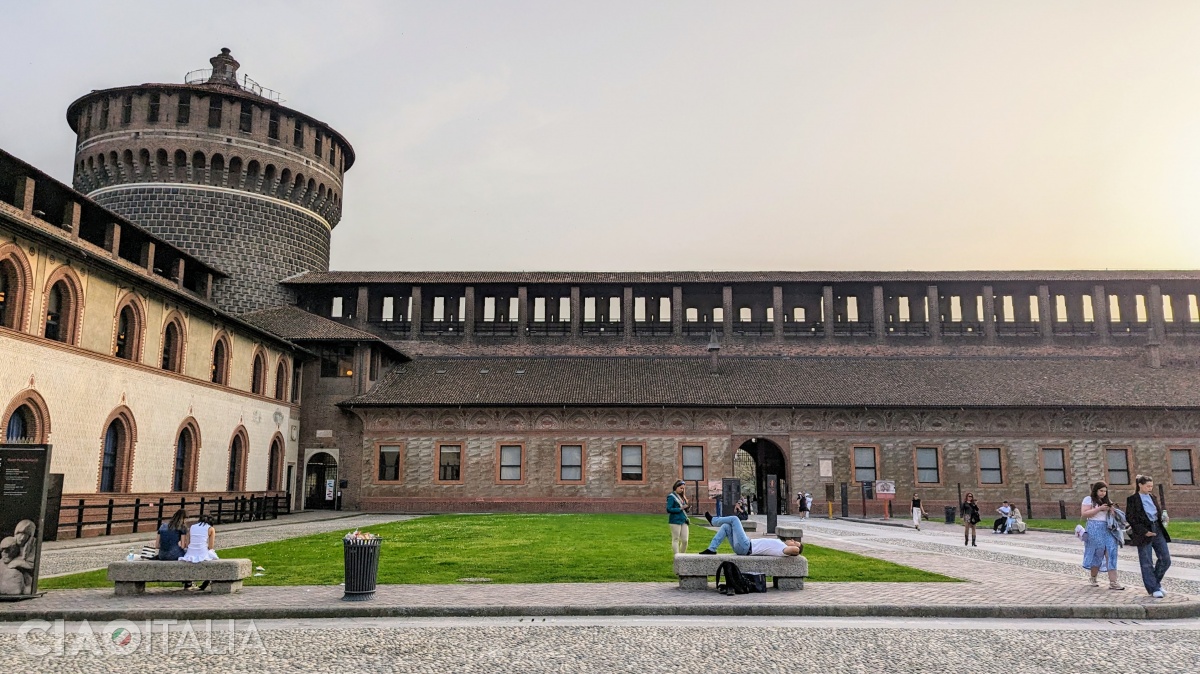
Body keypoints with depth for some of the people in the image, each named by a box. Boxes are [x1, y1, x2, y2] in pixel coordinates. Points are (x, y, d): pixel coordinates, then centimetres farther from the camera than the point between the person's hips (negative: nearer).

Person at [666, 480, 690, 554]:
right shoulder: (671, 497, -6)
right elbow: (669, 509, -13)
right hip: (675, 521, -7)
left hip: (684, 520, 7)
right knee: (676, 540, -1)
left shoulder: (682, 497, 15)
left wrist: (686, 508, -1)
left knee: (685, 540, 5)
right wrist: (680, 509, -16)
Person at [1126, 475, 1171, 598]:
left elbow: (1159, 511, 25)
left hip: (1157, 529, 6)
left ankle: (1155, 582, 24)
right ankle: (1154, 589, 9)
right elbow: (1130, 518, -9)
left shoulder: (1152, 497, 14)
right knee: (1146, 563, 0)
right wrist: (1144, 531, -15)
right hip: (1143, 533, -6)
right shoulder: (1132, 499, -5)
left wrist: (1164, 518, 2)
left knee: (1165, 559, 4)